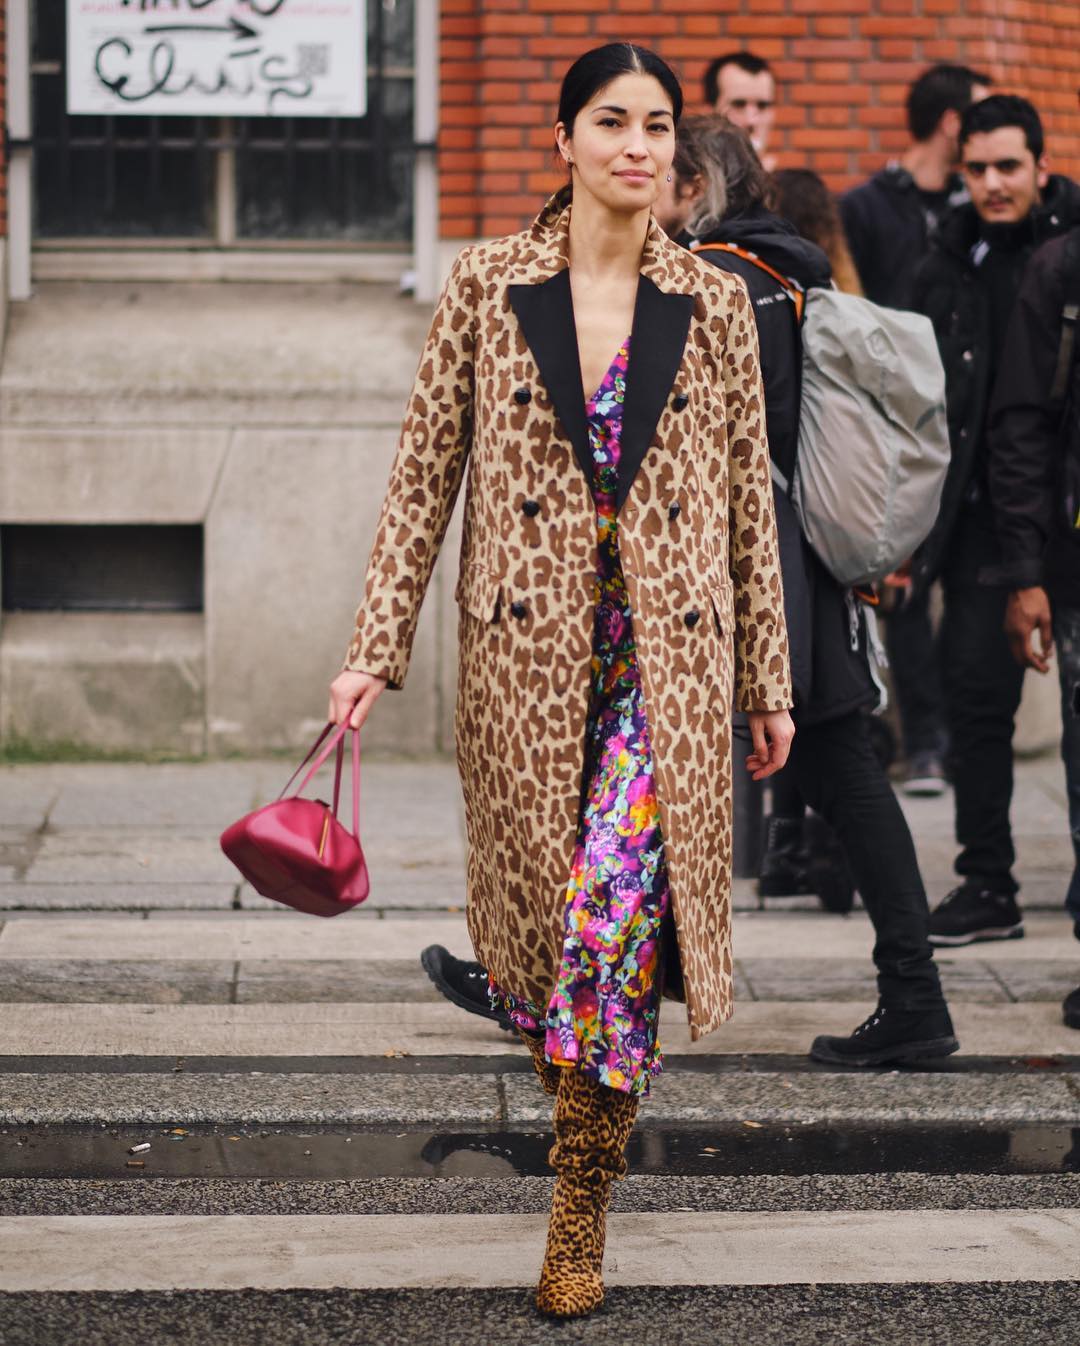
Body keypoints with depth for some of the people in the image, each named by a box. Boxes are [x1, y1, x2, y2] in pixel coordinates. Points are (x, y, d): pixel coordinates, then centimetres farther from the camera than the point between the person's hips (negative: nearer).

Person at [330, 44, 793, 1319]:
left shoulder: (715, 306, 4)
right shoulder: (488, 286, 1)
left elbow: (748, 500, 9)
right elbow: (424, 473, 2)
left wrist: (770, 684, 10)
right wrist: (375, 648, -4)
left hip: (667, 659, 0)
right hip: (526, 651, 1)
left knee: (614, 911, -12)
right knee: (535, 915, 5)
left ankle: (581, 1210, -1)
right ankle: (589, 1104, 36)